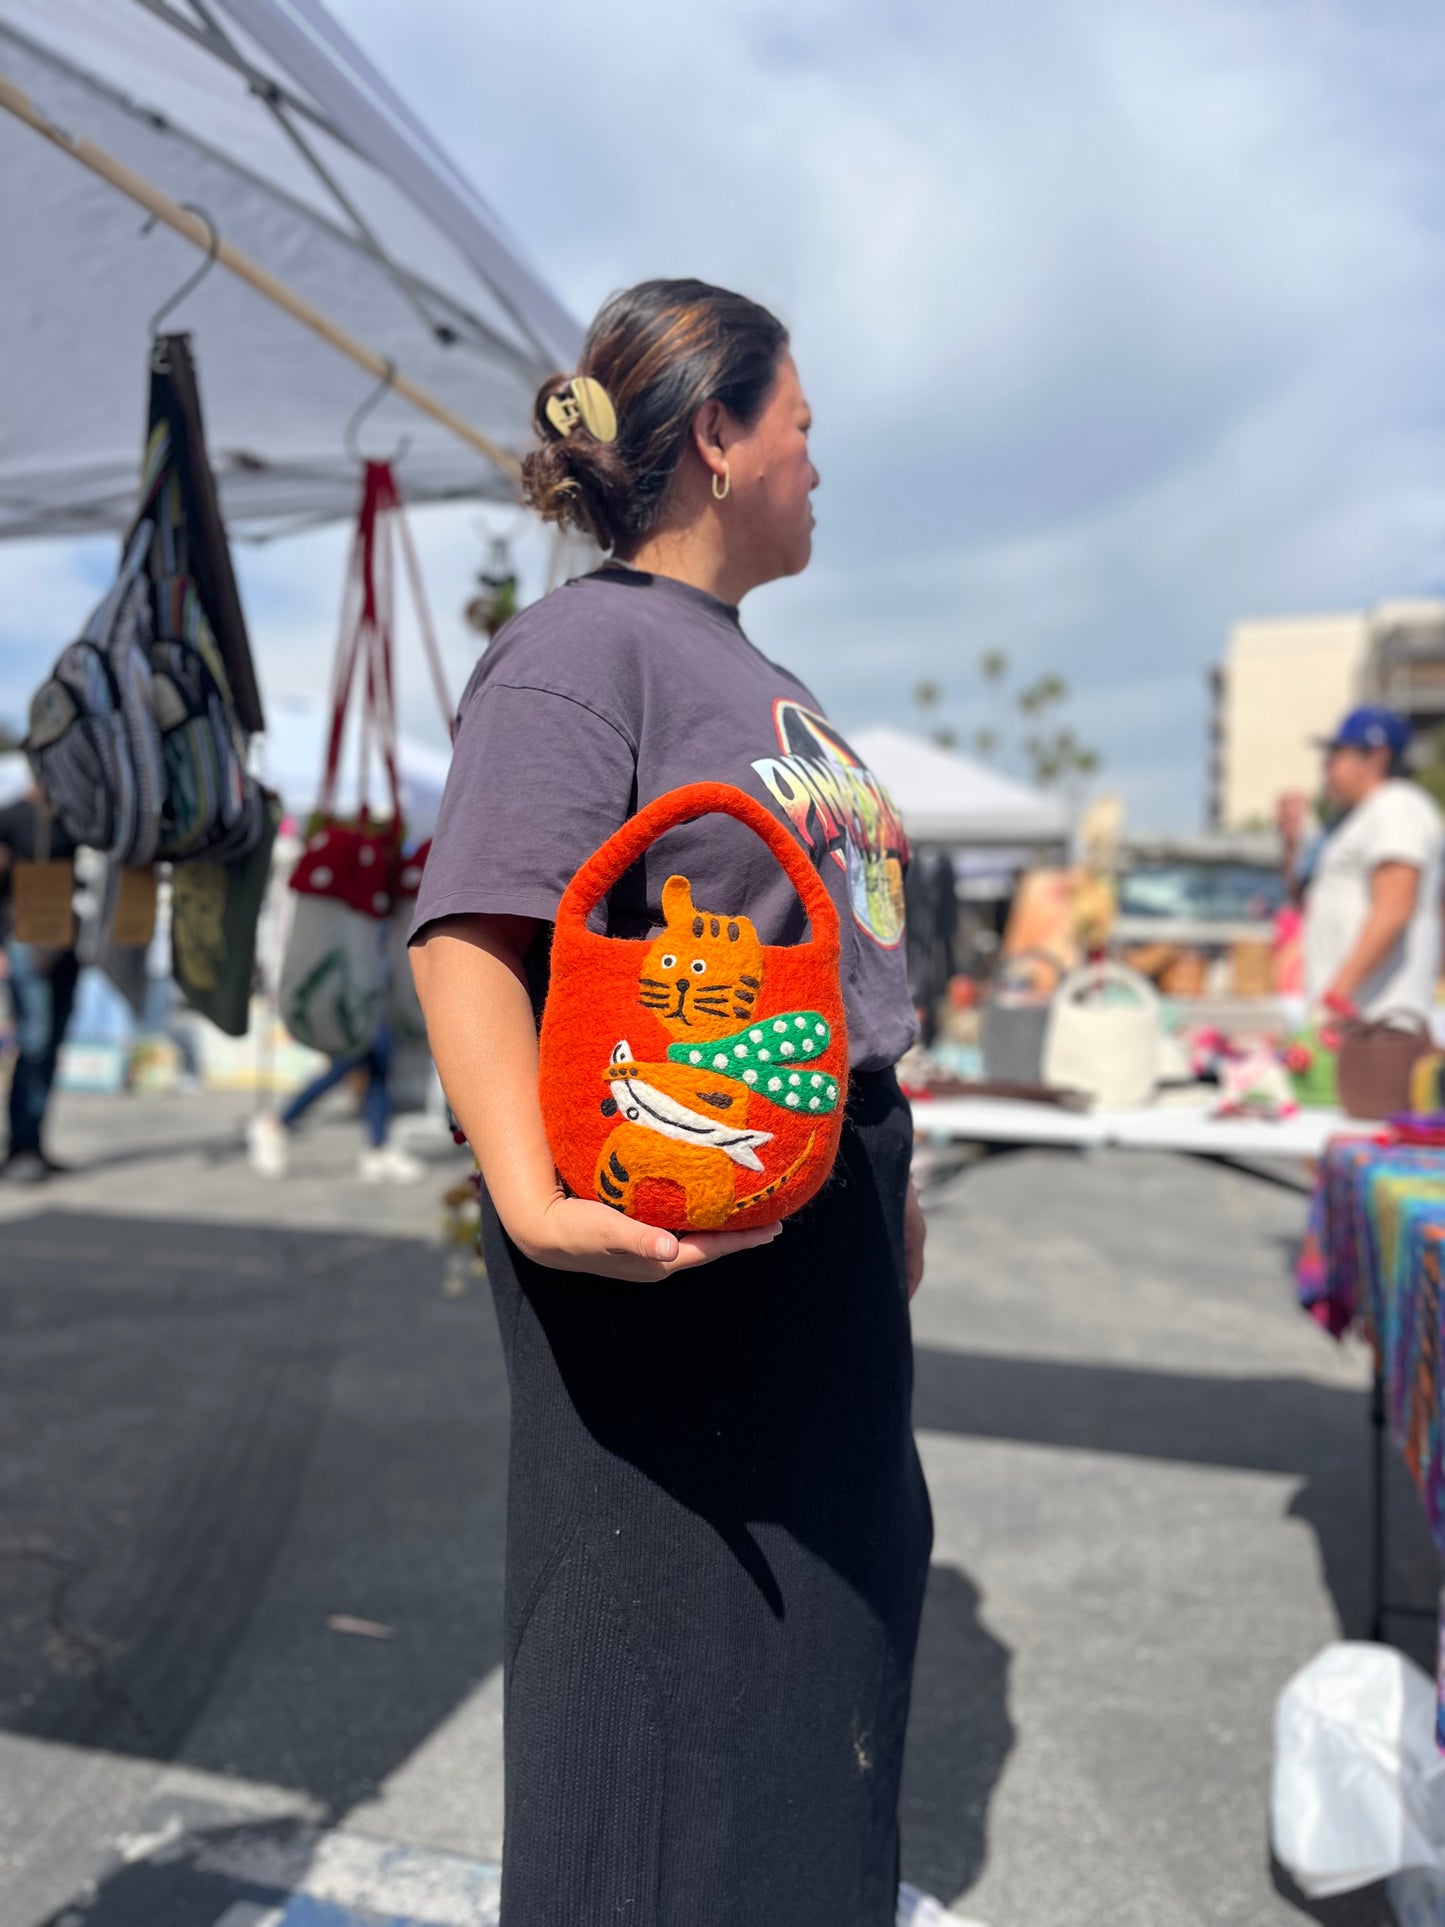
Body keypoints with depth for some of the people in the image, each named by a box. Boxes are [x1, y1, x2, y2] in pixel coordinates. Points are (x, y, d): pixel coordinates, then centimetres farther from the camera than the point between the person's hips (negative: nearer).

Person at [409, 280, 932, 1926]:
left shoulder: (758, 675, 17)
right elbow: (472, 931, -23)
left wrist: (888, 1176, 21)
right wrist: (534, 1199, -36)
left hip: (821, 1224, 10)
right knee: (660, 1620, 3)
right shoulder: (585, 643, -11)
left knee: (827, 1587, 21)